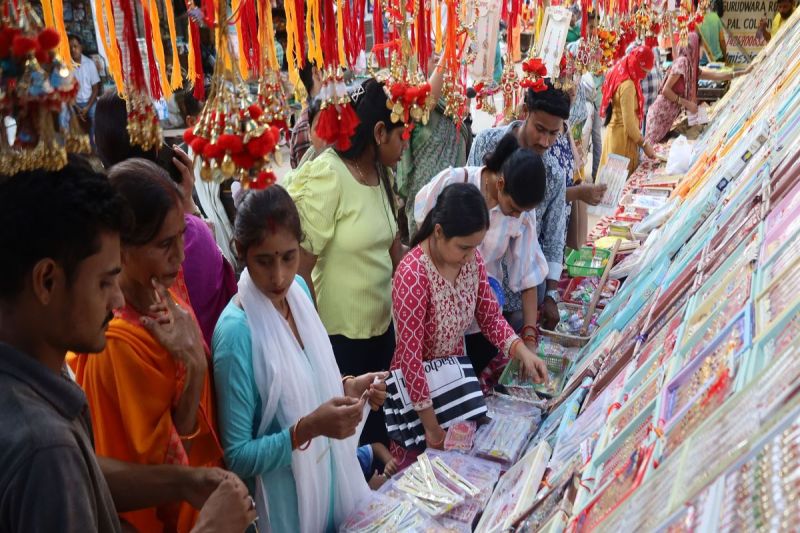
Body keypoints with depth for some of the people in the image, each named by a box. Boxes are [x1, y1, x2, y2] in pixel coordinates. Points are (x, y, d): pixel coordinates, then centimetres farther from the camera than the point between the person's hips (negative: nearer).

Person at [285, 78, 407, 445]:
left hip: (381, 327, 7)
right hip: (337, 337, -7)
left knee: (378, 425, 20)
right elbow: (300, 269, -18)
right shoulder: (326, 177, -18)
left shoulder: (379, 173, 6)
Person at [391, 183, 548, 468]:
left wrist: (523, 352, -17)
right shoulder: (413, 274, -31)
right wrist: (431, 425, -21)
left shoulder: (472, 259, -10)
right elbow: (410, 355, -27)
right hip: (417, 388, -6)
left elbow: (490, 316, 1)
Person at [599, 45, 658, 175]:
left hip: (616, 133, 9)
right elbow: (629, 123, -23)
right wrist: (645, 144, -15)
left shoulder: (620, 76, 7)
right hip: (622, 136, -9)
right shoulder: (627, 85, -21)